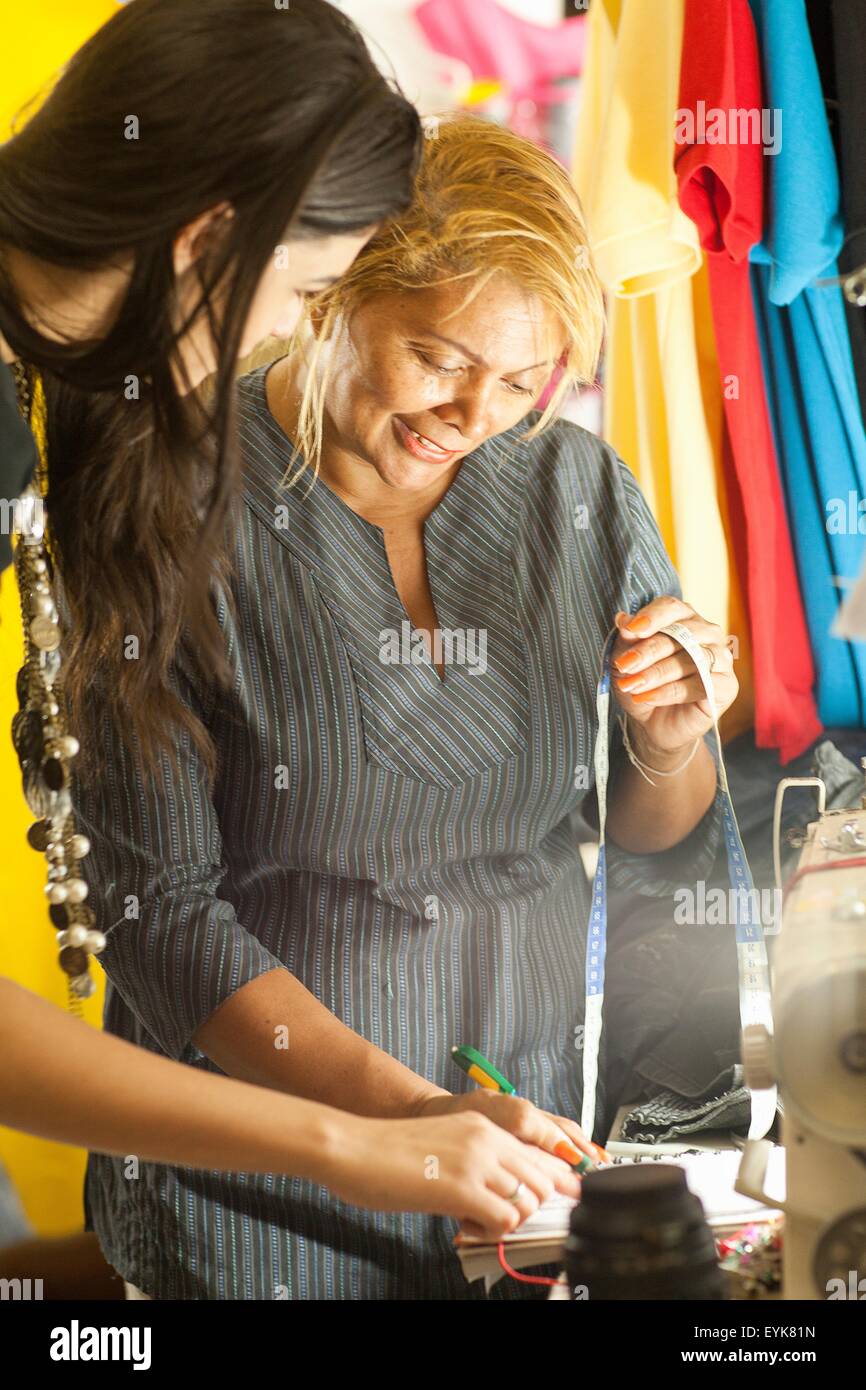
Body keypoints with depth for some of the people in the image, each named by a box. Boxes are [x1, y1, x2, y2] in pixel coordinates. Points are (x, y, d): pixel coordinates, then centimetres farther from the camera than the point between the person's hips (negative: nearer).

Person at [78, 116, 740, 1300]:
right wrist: (409, 1108, -27)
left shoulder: (582, 491, -3)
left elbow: (656, 856, 6)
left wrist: (671, 746, -16)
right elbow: (159, 911, -17)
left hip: (532, 1120, 4)